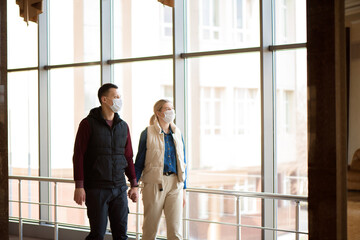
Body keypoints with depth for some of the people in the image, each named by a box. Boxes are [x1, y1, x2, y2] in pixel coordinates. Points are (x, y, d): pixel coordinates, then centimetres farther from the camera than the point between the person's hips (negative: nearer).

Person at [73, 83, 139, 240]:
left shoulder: (123, 126, 11)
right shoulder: (89, 124, -4)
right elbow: (78, 156, -6)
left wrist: (134, 185, 12)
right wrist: (79, 186, -12)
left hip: (119, 189, 5)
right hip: (96, 189, -5)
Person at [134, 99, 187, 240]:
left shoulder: (177, 133, 12)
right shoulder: (148, 133, -2)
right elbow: (139, 162, 3)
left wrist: (183, 189, 15)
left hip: (175, 183, 3)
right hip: (154, 184, -3)